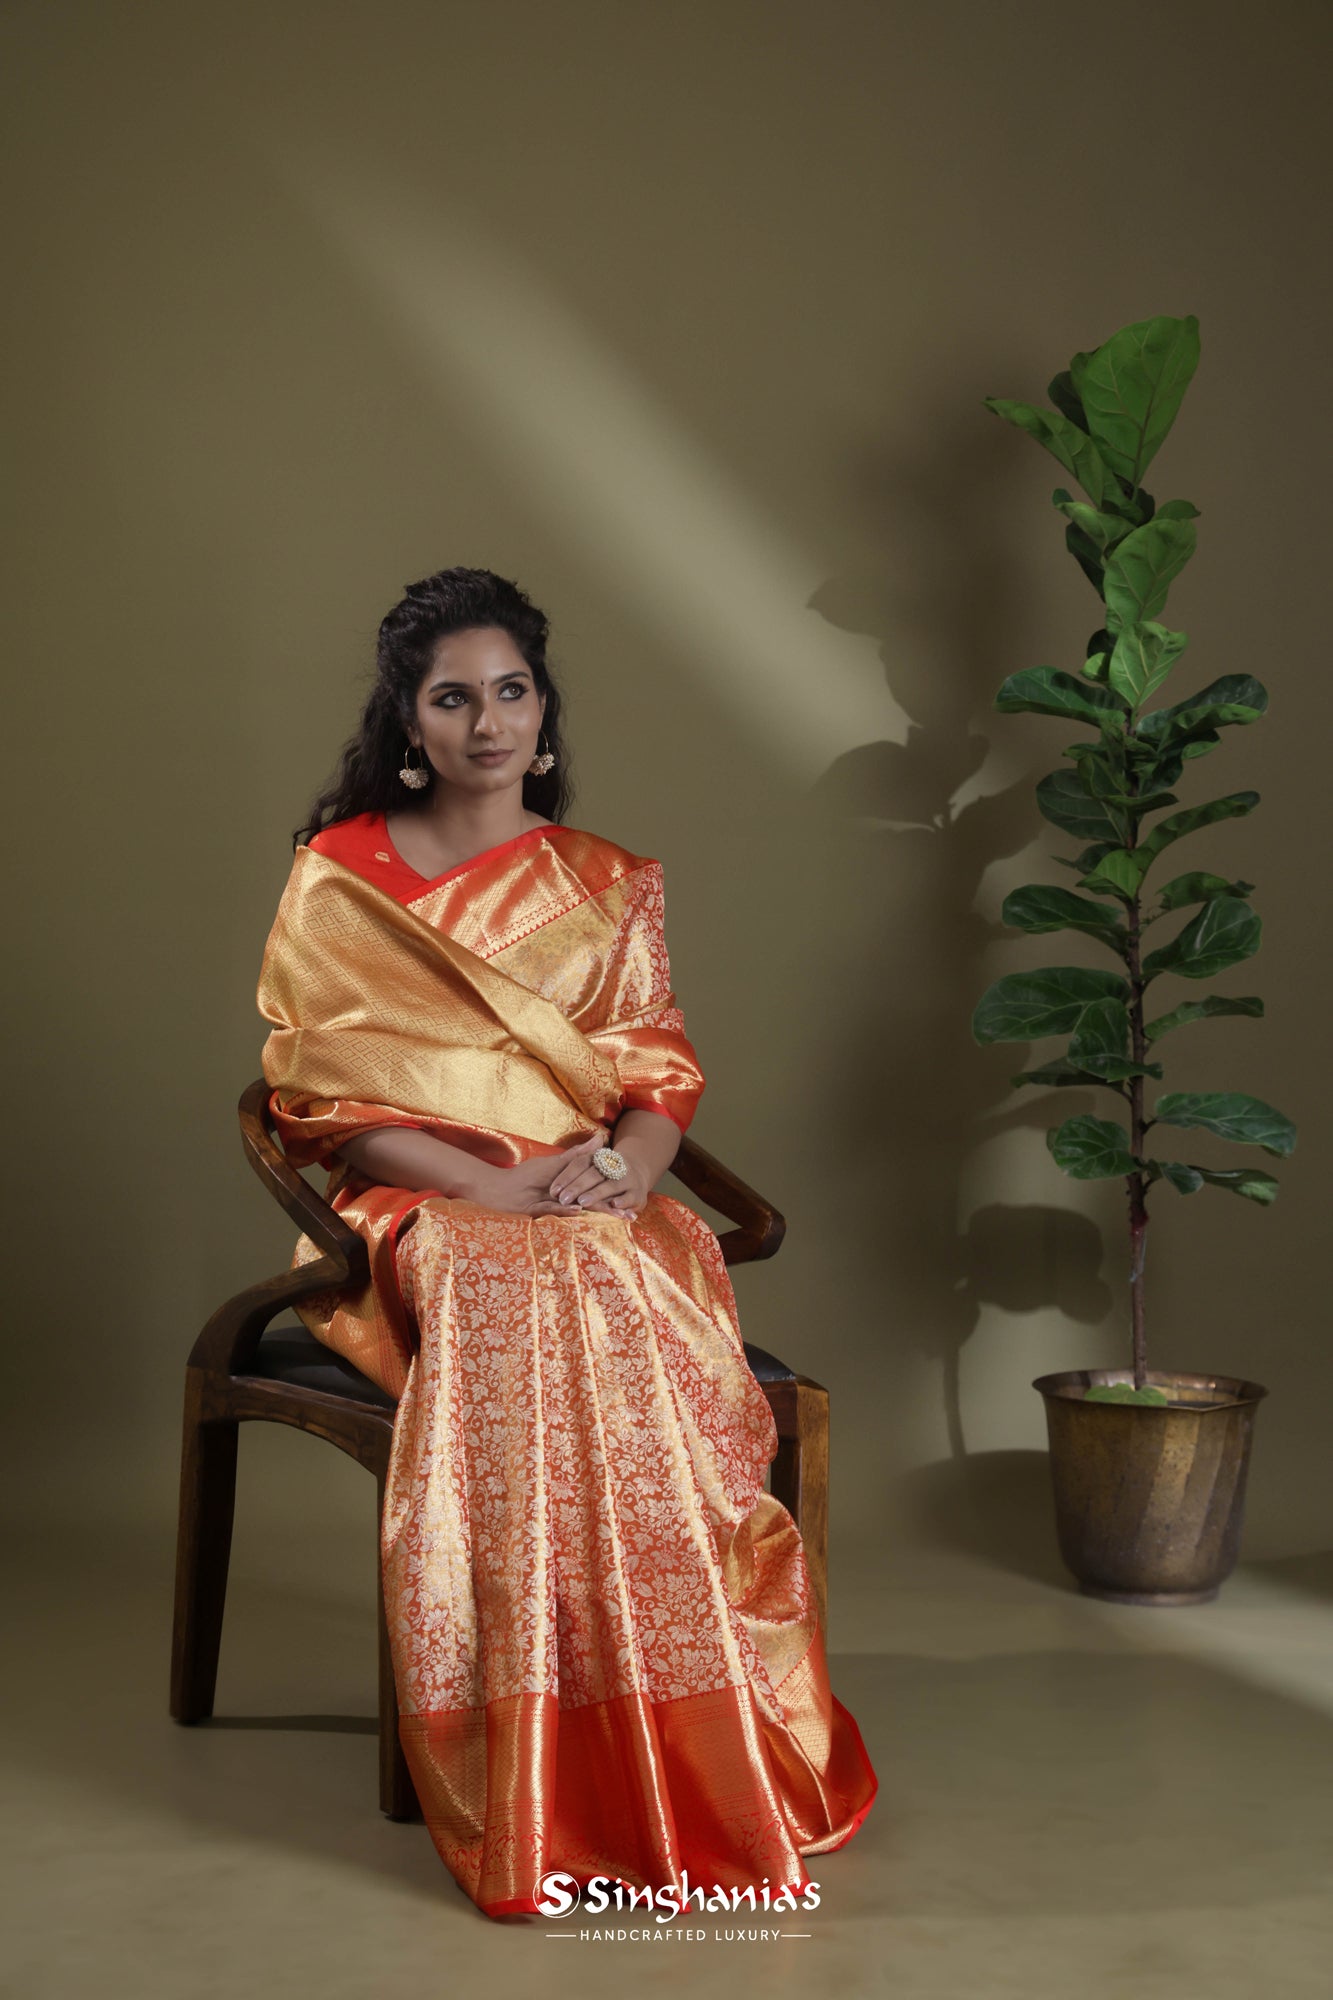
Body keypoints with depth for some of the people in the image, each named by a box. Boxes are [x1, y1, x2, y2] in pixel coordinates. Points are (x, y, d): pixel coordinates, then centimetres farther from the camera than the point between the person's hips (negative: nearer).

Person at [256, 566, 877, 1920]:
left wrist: (621, 1166, -15)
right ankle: (539, 1801, -32)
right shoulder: (337, 881, 6)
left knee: (664, 1335, -33)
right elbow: (329, 1099, -1)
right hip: (416, 1216, -2)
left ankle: (709, 1753, -26)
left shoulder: (608, 886, 16)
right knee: (533, 1314, -36)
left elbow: (660, 1072, 10)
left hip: (600, 1216, 3)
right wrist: (504, 1187, -15)